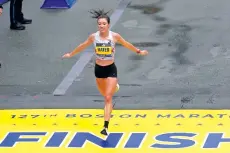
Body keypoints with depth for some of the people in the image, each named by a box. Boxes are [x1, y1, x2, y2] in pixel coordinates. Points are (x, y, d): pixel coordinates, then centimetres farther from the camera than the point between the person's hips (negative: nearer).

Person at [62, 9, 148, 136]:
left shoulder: (114, 36, -14)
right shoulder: (93, 37, -10)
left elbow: (126, 44, 4)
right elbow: (82, 46, 9)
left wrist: (138, 51, 16)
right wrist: (71, 54, 20)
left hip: (111, 69, -3)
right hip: (98, 69, 3)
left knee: (108, 98, -12)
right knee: (104, 94, 24)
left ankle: (106, 127, -14)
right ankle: (113, 86, 63)